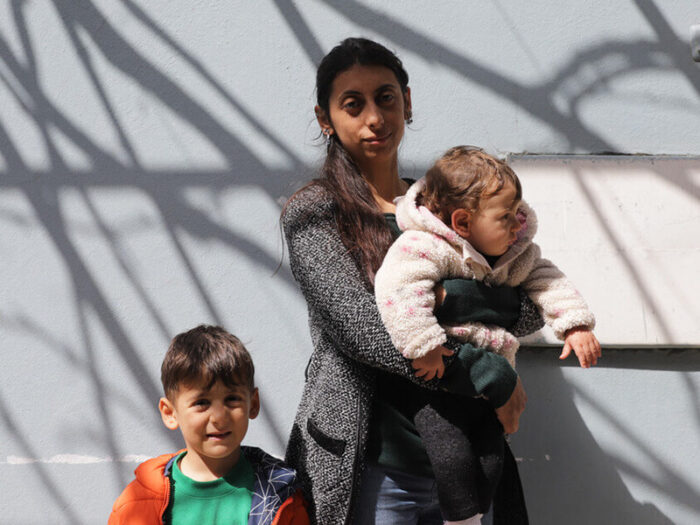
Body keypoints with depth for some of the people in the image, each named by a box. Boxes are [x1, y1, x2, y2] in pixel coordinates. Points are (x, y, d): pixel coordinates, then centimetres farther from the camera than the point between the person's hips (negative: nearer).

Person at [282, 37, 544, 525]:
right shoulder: (312, 214, -2)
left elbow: (532, 308, 1)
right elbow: (362, 328, -16)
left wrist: (449, 296, -17)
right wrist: (491, 376, -16)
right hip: (370, 470, -4)